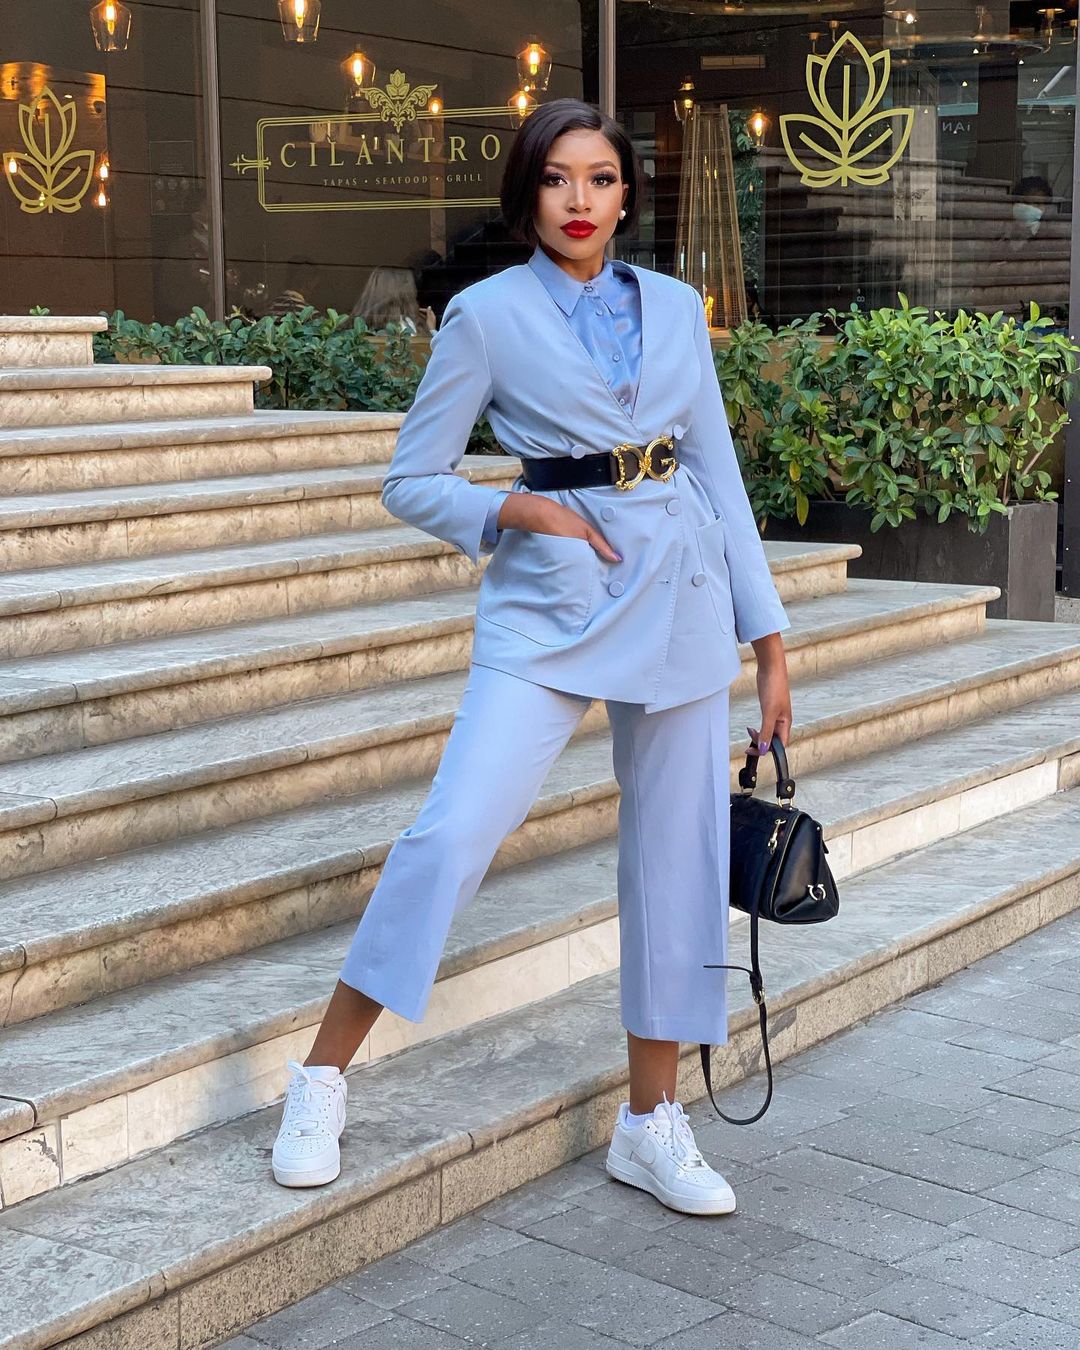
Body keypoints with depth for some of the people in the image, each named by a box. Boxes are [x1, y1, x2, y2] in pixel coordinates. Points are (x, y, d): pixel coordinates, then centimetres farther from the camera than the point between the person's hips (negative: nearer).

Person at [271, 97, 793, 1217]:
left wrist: (767, 637, 9)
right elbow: (411, 482, 3)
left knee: (676, 853, 5)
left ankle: (652, 1121, 18)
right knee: (455, 831, -16)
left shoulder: (675, 307, 10)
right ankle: (324, 1078, 0)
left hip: (681, 589, 4)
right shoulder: (488, 314, 1)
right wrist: (518, 507, -14)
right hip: (550, 596, -4)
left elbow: (720, 473, 12)